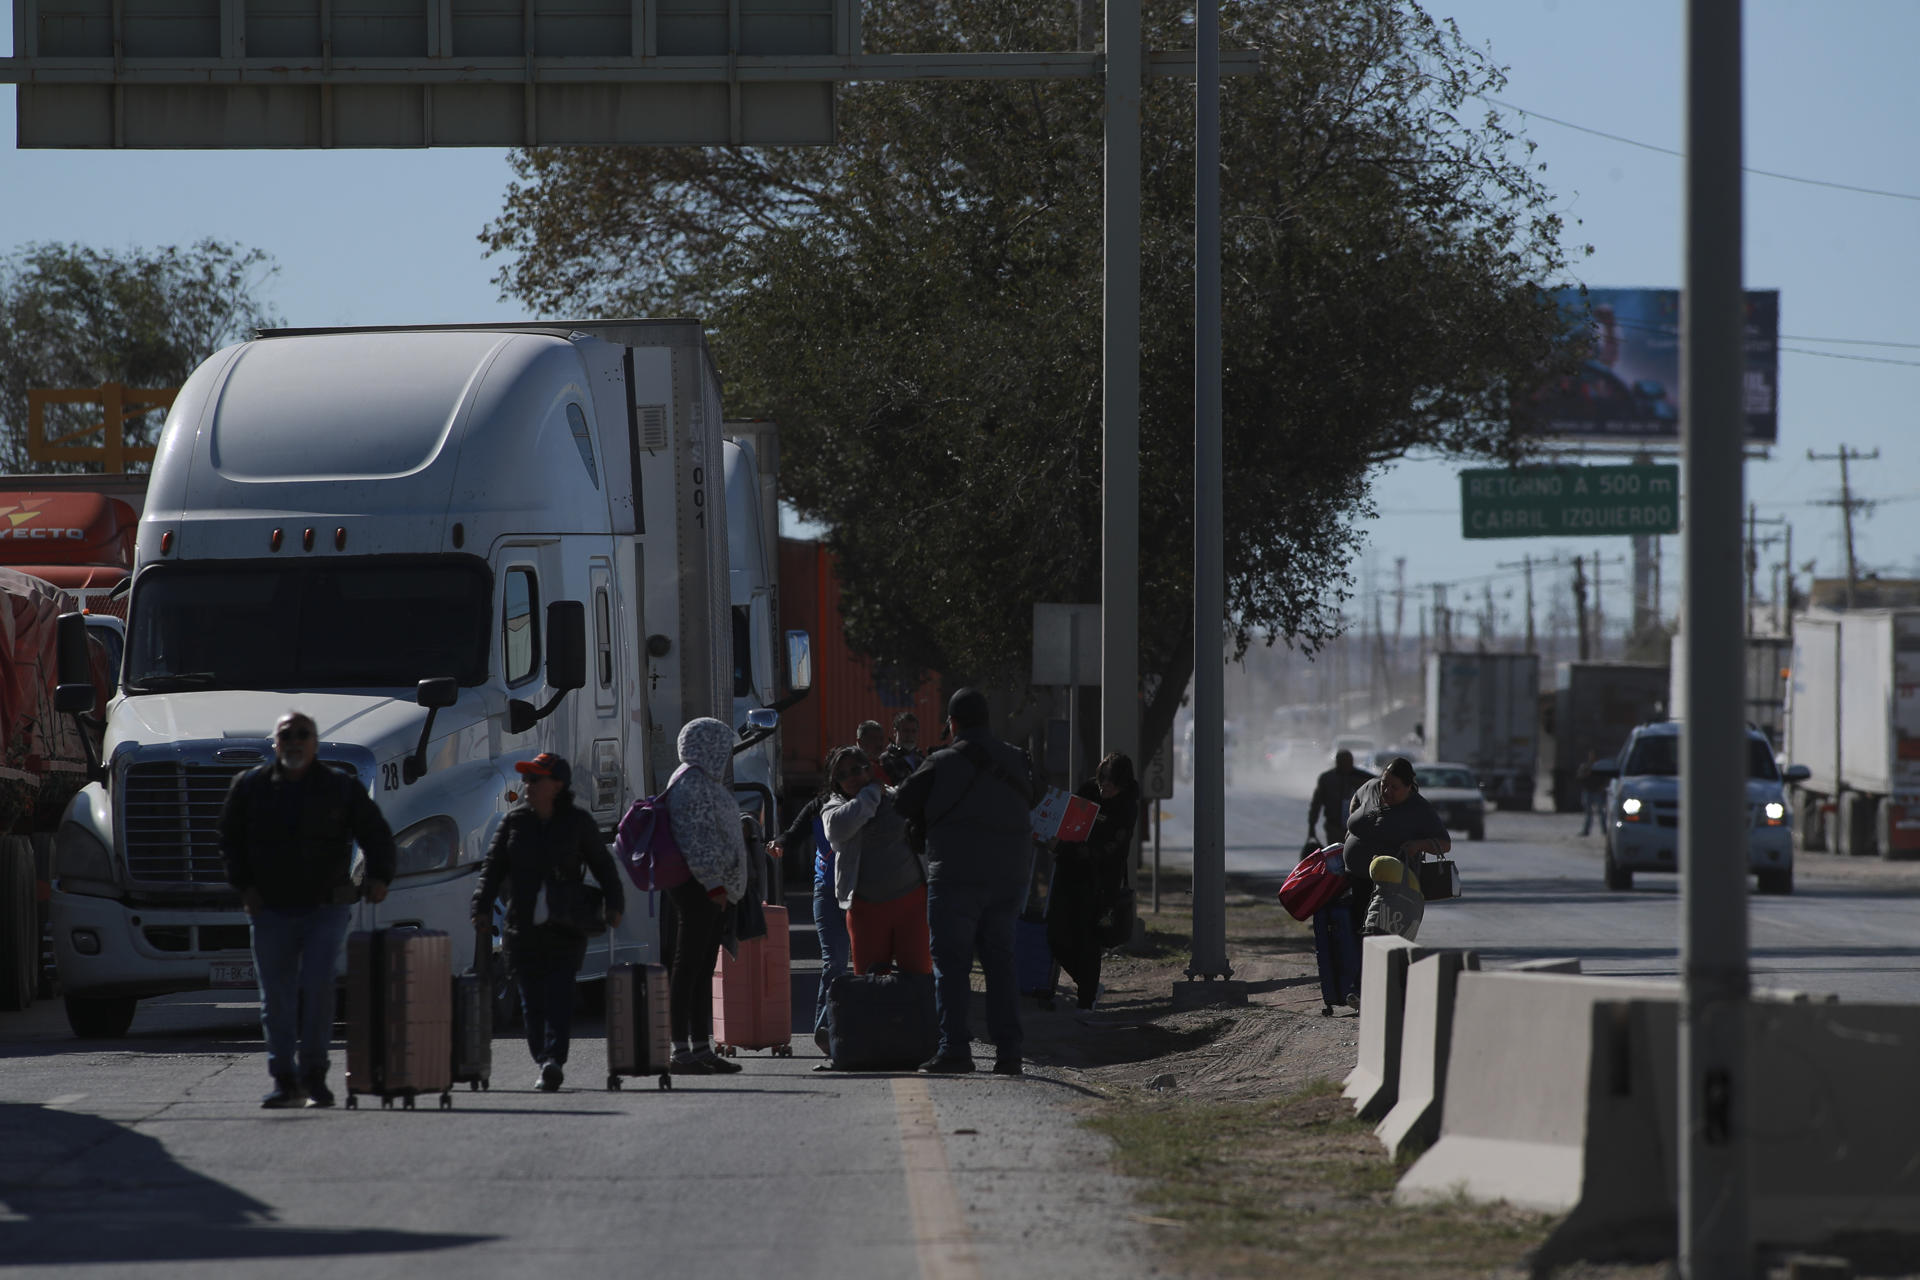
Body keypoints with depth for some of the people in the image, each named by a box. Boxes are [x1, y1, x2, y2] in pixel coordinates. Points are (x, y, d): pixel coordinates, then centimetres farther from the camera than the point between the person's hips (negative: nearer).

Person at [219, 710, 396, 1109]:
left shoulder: (341, 788, 4)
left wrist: (378, 876, -9)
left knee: (317, 986, -14)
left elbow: (376, 836, 7)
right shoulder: (251, 787, 6)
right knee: (277, 998, 2)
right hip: (271, 911, 2)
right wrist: (244, 885, 1)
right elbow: (230, 839, 13)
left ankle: (314, 1073, -3)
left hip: (326, 909, -2)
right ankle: (286, 1081, 10)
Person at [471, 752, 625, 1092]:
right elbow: (493, 867, 7)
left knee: (559, 995, -14)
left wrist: (613, 903, -4)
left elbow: (602, 866, 9)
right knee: (532, 999, 2)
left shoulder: (578, 822, 3)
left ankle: (554, 1060, -24)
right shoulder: (514, 821, 8)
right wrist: (483, 906, -5)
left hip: (566, 927, -3)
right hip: (523, 927, 3)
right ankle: (545, 1065, 9)